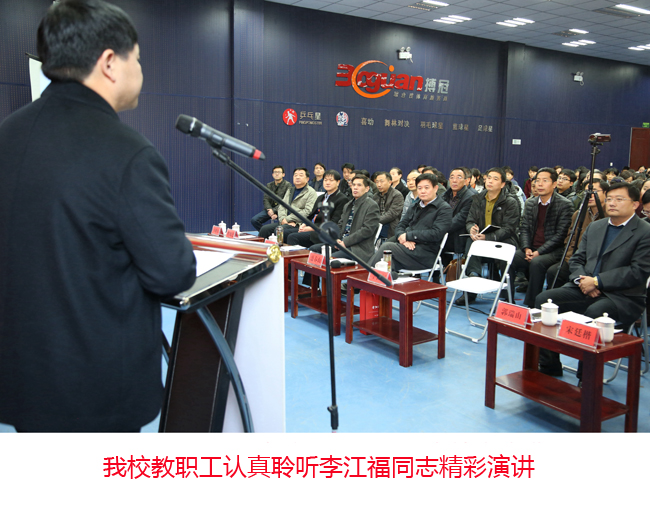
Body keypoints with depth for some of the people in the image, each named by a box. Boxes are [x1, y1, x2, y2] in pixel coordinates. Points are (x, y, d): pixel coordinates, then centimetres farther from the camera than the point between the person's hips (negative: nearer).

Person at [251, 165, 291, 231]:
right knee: (254, 220, -17)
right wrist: (269, 210, -14)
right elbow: (265, 199, 8)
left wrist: (274, 211, -19)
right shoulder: (269, 185, 15)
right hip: (270, 209, 5)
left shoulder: (287, 185, -1)